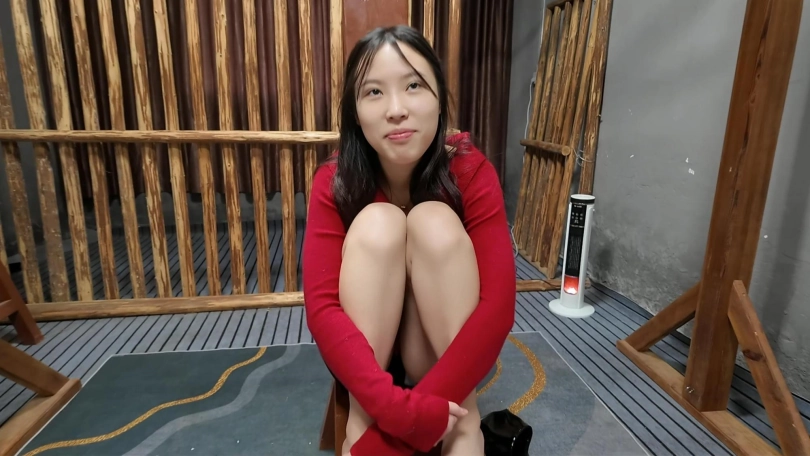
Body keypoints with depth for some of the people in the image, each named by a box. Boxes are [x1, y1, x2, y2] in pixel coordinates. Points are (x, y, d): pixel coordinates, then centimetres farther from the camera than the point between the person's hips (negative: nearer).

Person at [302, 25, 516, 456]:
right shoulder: (333, 182, -17)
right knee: (378, 221, -27)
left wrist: (420, 412, -35)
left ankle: (464, 420, -24)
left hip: (444, 343, 0)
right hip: (370, 344, 1)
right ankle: (360, 416, -24)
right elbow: (321, 305, -25)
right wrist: (396, 406, -39)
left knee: (434, 220, -27)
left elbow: (498, 303, -27)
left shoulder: (471, 172, -19)